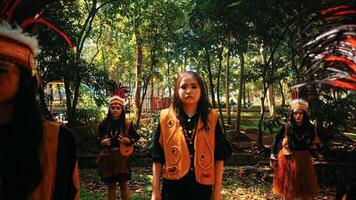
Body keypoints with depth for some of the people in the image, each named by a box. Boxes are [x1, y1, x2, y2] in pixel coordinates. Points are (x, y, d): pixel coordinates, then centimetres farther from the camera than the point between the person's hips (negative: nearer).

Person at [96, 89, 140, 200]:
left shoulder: (127, 123, -3)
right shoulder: (104, 124, 1)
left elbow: (136, 136, 6)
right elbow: (98, 140, 12)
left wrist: (128, 140, -13)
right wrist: (102, 143, -10)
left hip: (122, 157, -2)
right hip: (108, 158, 2)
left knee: (124, 184, 5)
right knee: (111, 185, 11)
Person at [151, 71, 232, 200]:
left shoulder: (211, 119, -3)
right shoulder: (166, 118, -4)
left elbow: (219, 157, 0)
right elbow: (158, 158, -1)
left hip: (202, 188, 1)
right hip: (173, 187, 0)